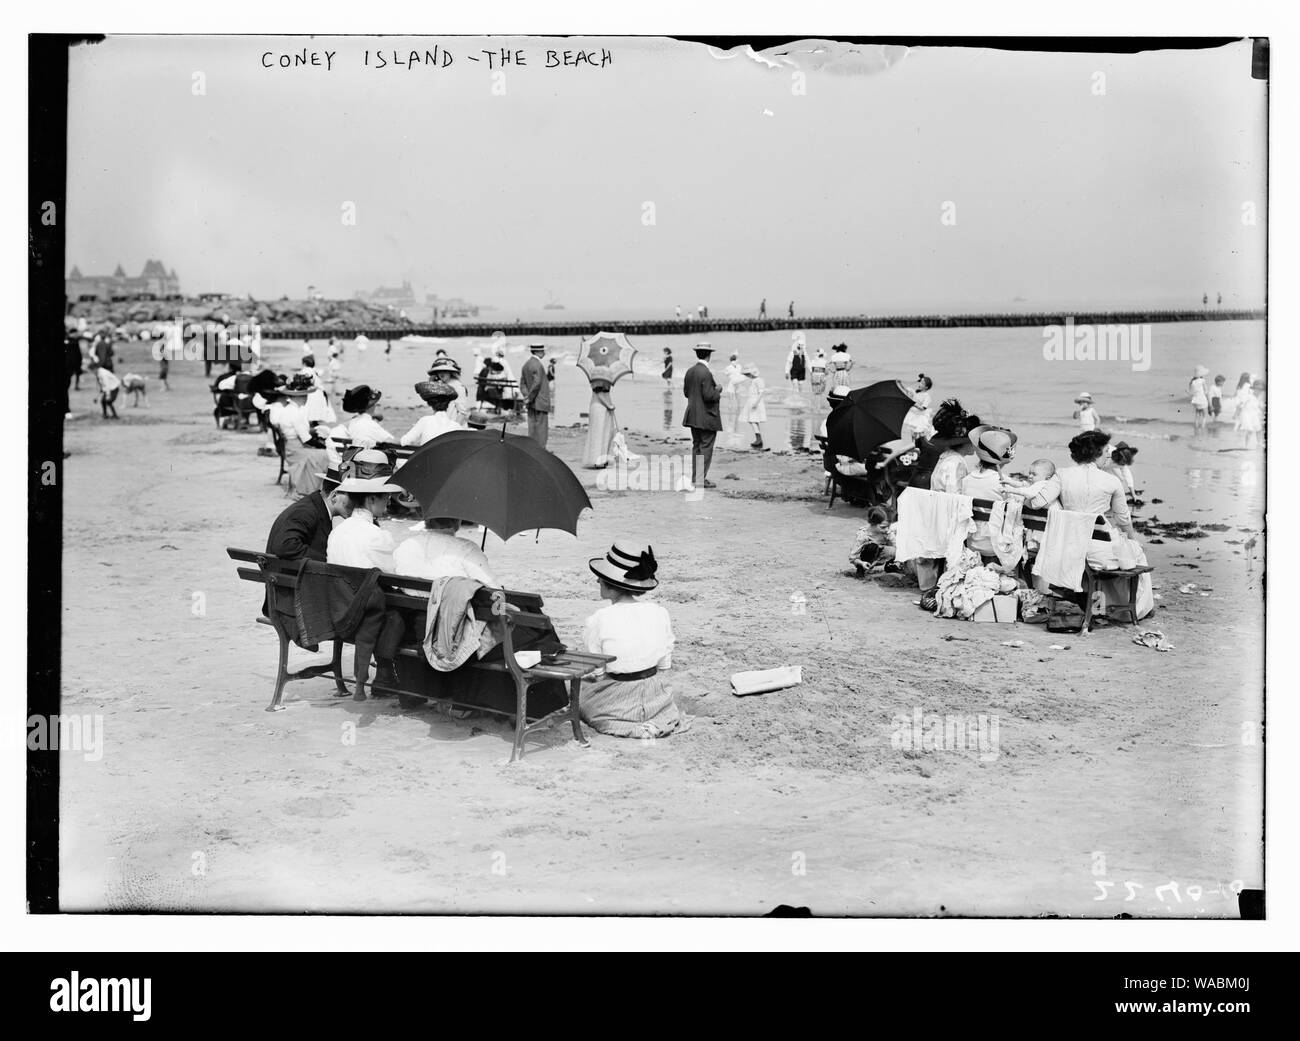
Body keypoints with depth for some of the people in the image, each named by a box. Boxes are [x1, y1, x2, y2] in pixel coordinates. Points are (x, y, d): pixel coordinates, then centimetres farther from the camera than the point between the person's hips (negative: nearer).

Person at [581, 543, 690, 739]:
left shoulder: (599, 620, -19)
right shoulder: (660, 613, -8)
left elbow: (597, 672, -11)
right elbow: (665, 664, 1)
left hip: (618, 705, -4)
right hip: (655, 700, 5)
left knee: (577, 685, 26)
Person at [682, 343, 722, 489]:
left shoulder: (690, 371, 6)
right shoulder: (706, 373, -19)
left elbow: (686, 392, 11)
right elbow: (708, 395, -22)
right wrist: (718, 393, -4)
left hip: (693, 416, 8)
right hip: (707, 417, -8)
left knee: (696, 446, 15)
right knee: (706, 448, -2)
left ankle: (695, 478, 19)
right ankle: (701, 480, -3)